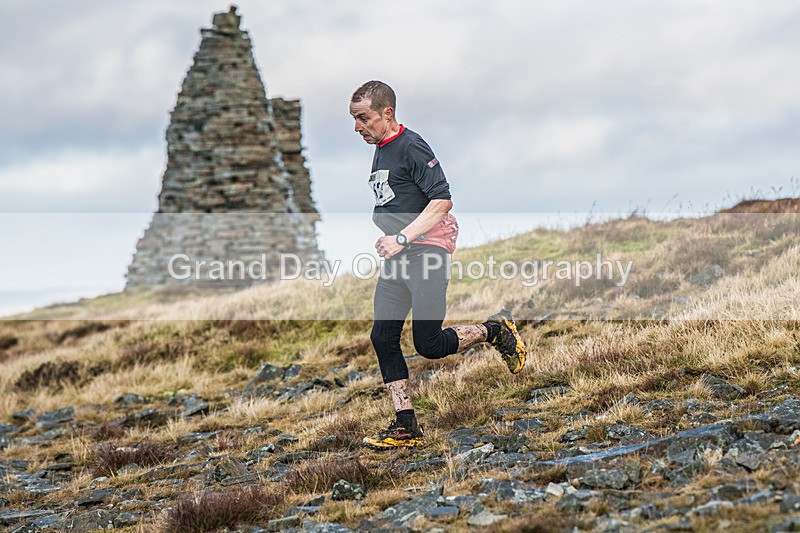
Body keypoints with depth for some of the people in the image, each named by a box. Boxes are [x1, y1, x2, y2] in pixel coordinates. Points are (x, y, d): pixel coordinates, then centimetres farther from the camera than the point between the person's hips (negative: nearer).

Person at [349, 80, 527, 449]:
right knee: (383, 338, 1)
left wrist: (402, 238, -24)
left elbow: (442, 200, -20)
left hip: (426, 248, -9)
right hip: (398, 255, 9)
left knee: (429, 344, -13)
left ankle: (496, 330, 12)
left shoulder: (411, 147, -12)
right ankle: (406, 428, 5)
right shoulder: (381, 153, 17)